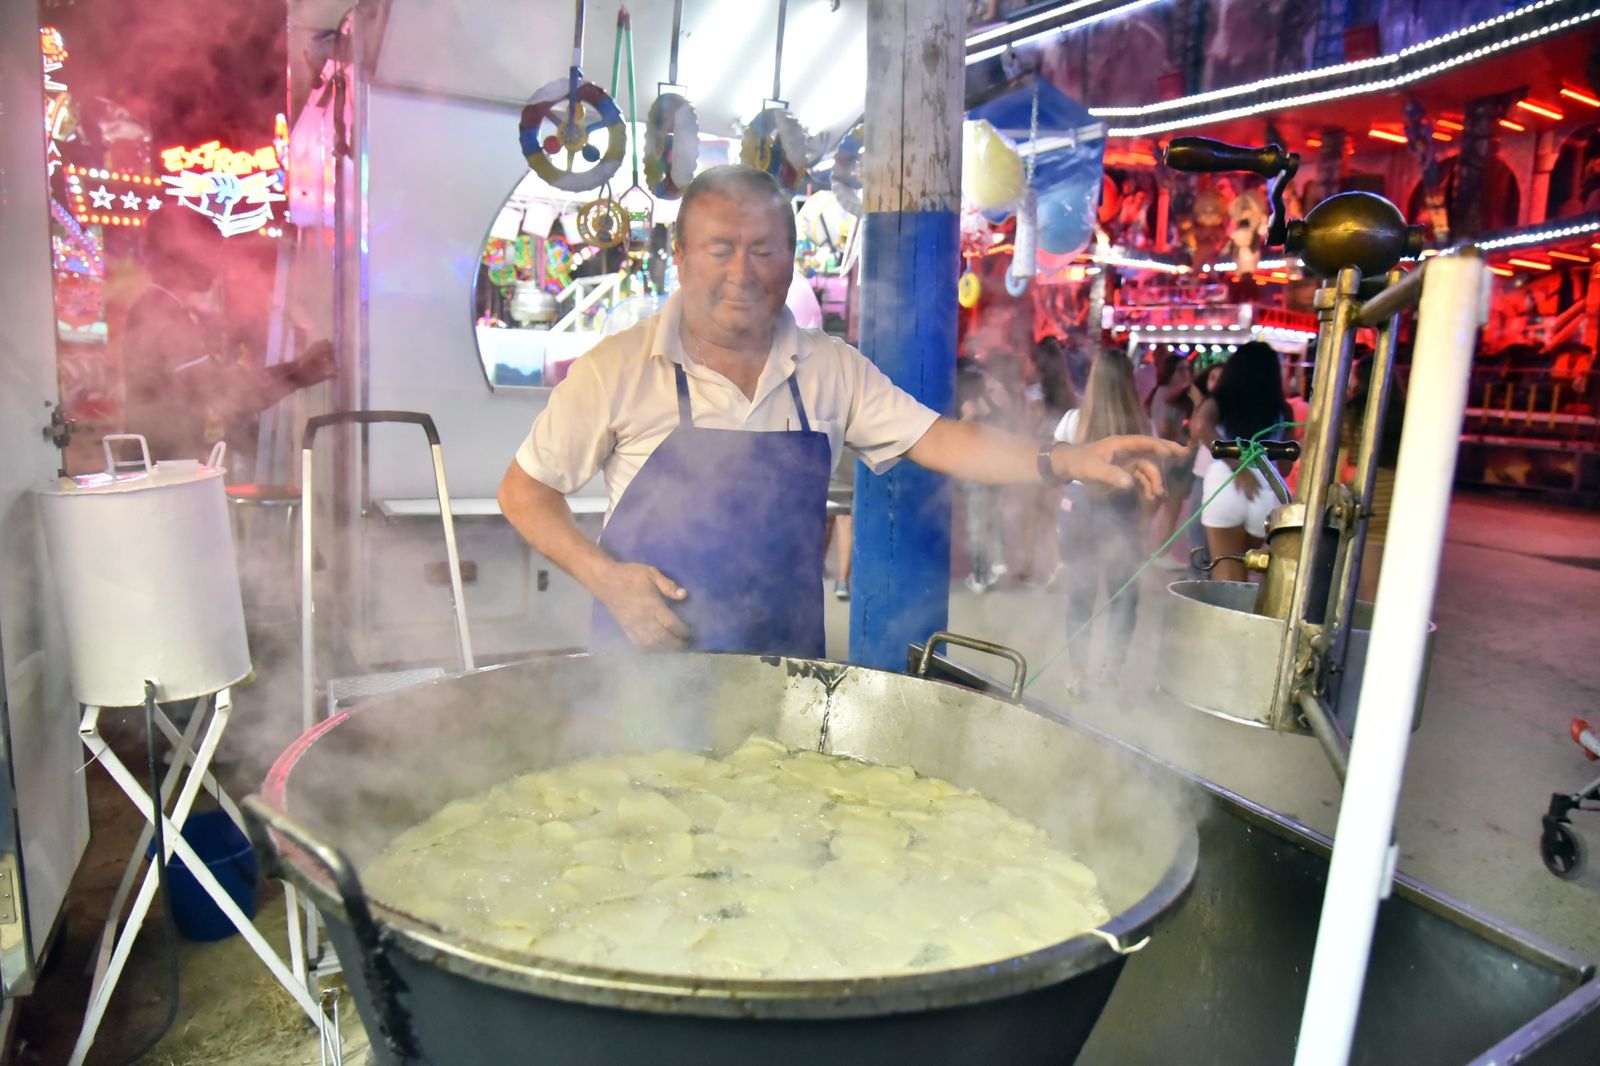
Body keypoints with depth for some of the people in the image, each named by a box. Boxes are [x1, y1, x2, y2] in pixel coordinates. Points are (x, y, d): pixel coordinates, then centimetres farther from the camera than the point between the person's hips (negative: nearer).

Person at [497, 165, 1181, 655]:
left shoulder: (831, 370, 2)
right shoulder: (617, 369, -7)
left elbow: (938, 441, -3)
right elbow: (523, 491, 0)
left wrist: (1074, 460, -15)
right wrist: (604, 577, -14)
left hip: (786, 665, 3)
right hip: (649, 657, -2)